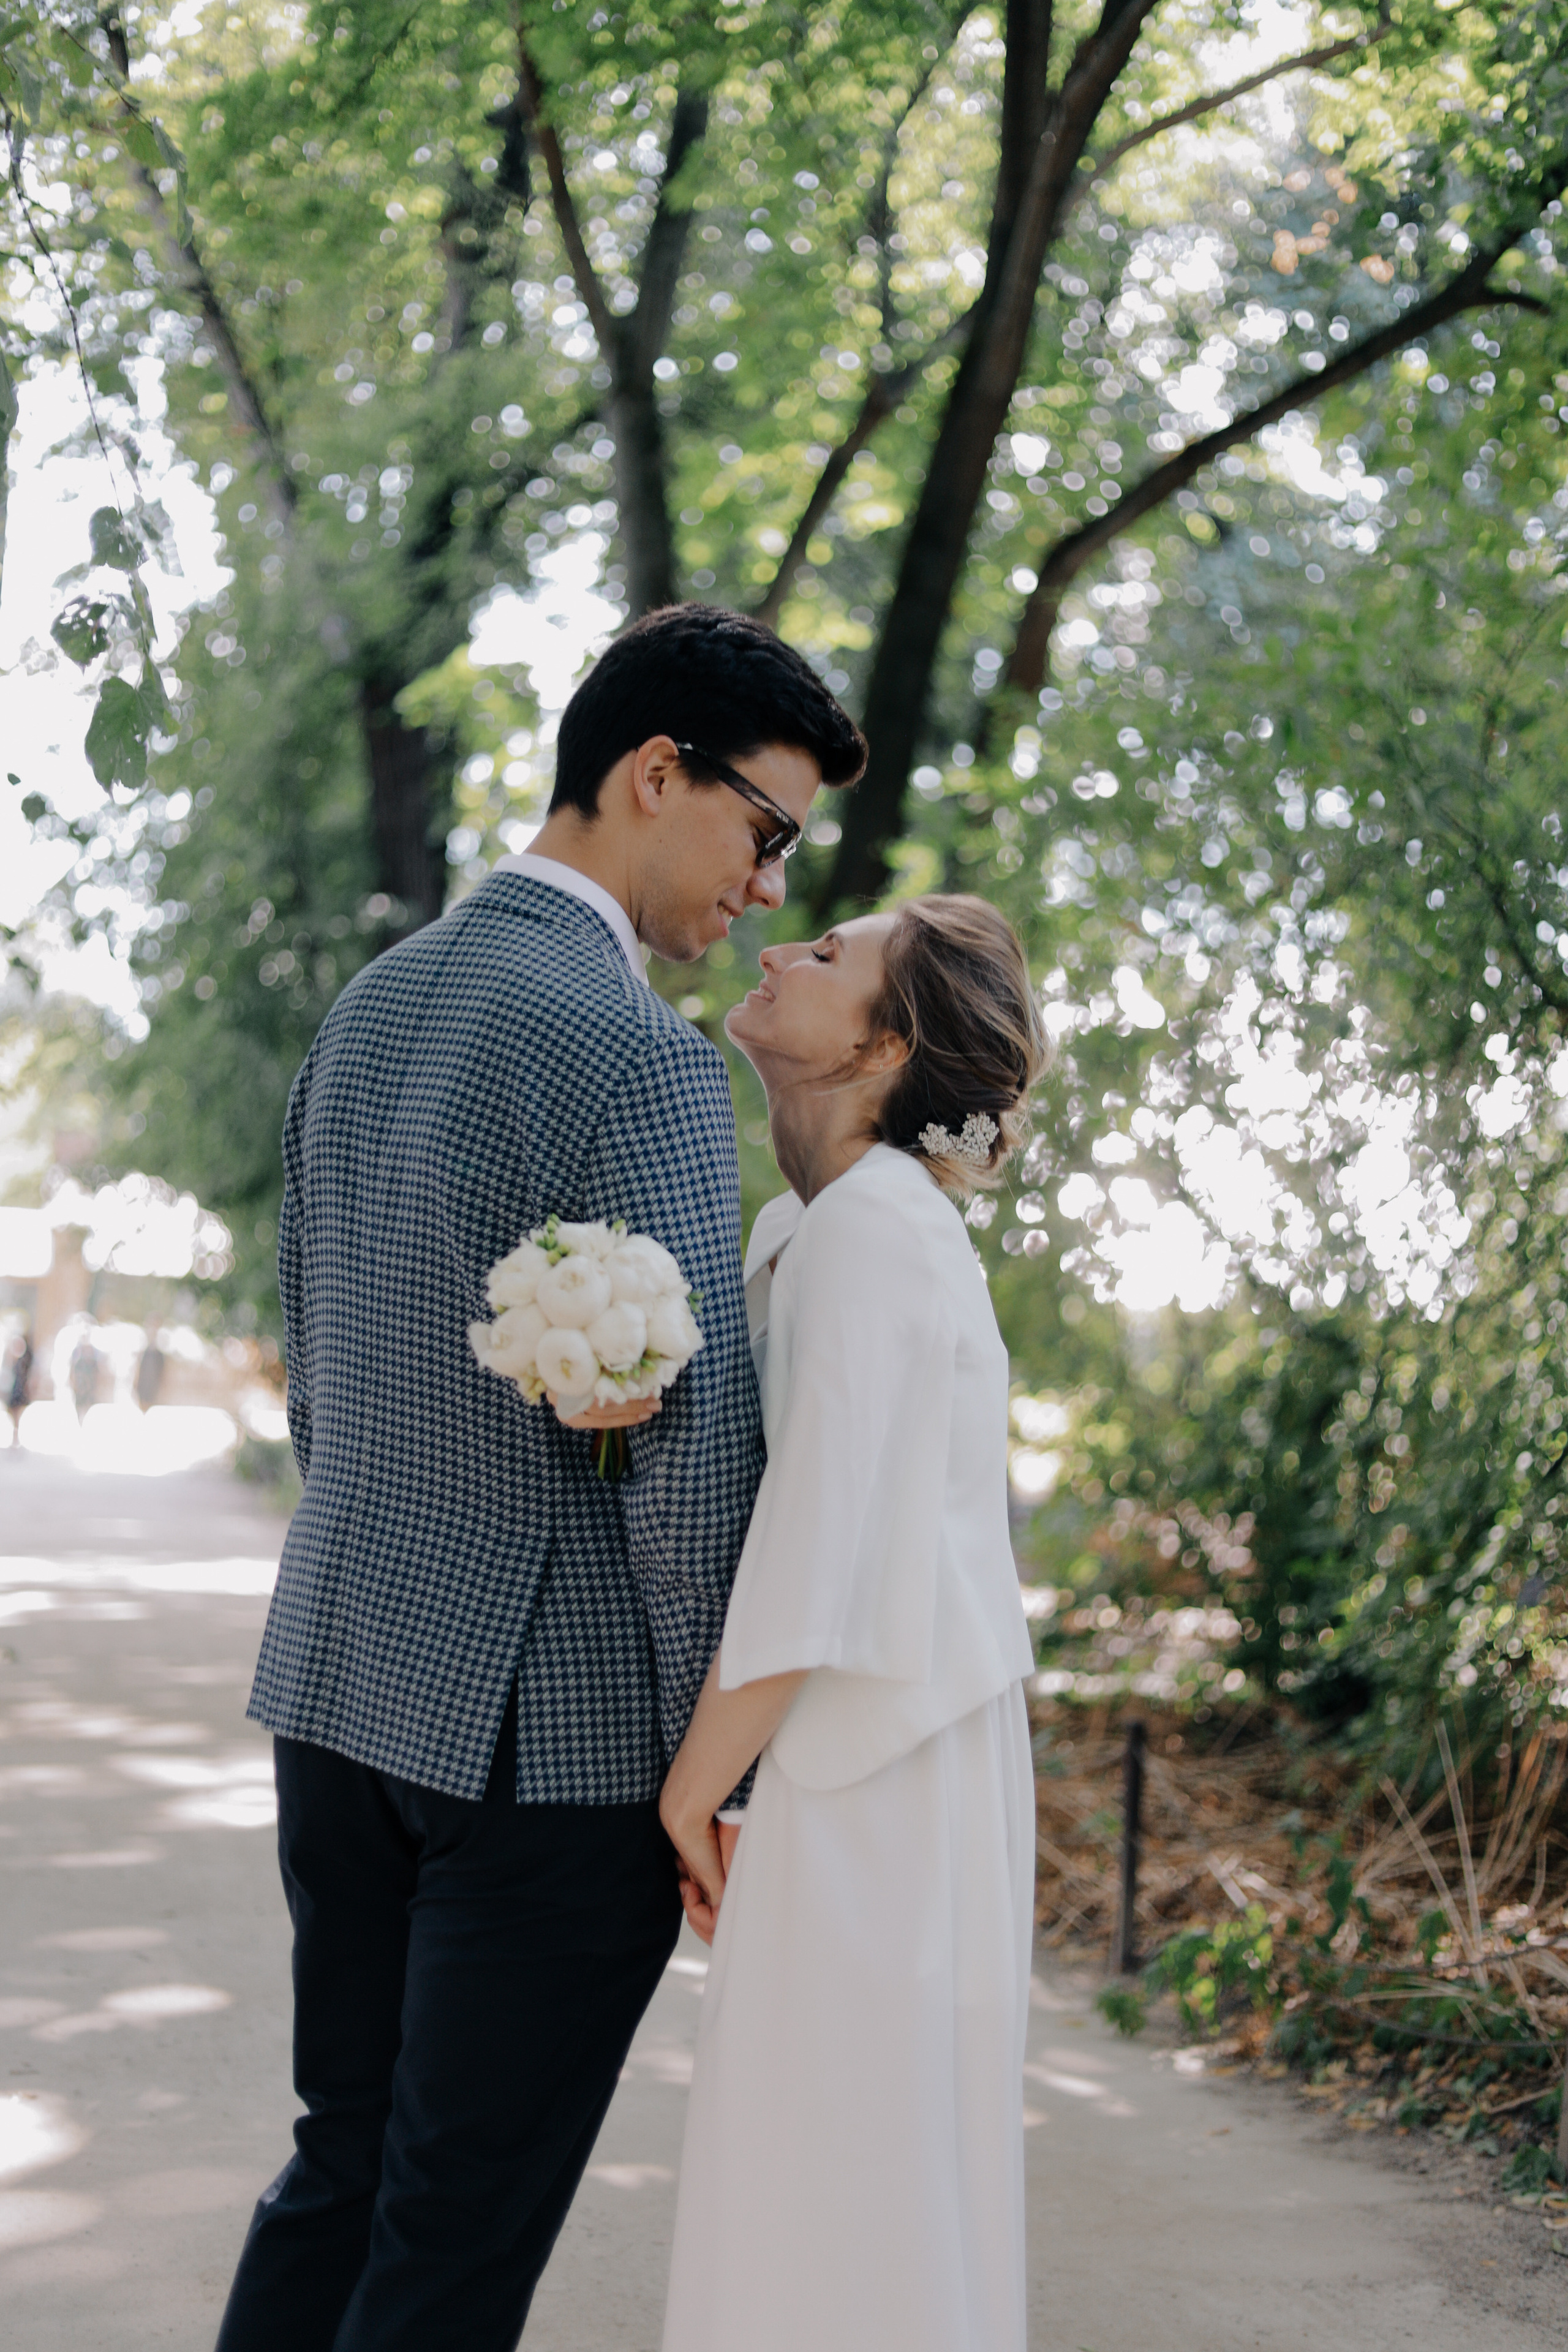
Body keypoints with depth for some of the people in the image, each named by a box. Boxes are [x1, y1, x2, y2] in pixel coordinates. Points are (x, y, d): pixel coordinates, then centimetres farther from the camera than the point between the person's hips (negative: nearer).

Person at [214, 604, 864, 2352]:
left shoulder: (370, 1009, 8)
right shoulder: (641, 1064, -19)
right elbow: (693, 1462, -19)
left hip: (340, 1682, 8)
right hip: (555, 1724, -8)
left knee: (343, 2168, 19)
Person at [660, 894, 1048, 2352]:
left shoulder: (875, 1227, -18)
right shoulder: (792, 1228, 11)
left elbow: (806, 1563, -22)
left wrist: (689, 1799, -12)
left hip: (888, 1777, -9)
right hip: (837, 1759, 9)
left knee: (843, 2216, 0)